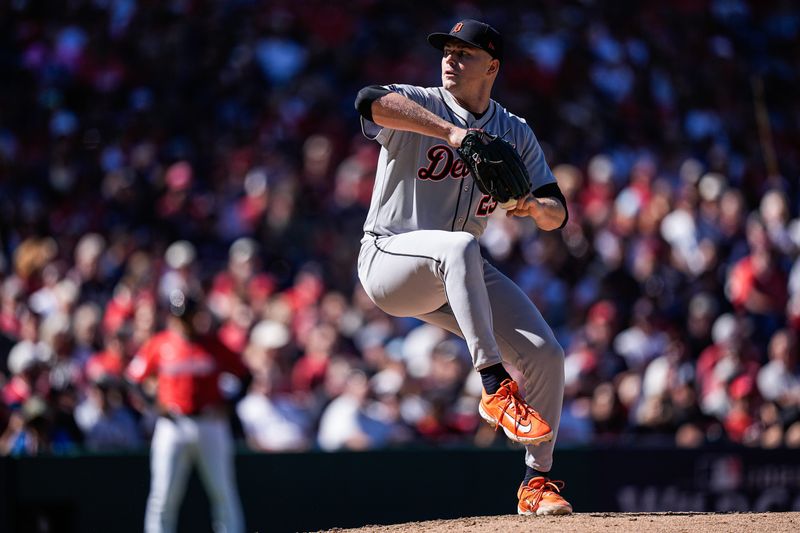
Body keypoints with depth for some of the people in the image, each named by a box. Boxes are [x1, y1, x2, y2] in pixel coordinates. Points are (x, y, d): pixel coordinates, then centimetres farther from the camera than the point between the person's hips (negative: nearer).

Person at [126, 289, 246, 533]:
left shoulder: (213, 344, 2)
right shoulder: (158, 344, 3)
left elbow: (244, 375, 6)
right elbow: (133, 378, 8)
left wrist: (226, 405, -6)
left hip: (210, 424, 0)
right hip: (172, 426, 0)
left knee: (224, 493, -1)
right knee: (163, 497, -2)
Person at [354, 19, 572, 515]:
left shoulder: (517, 134, 10)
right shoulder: (420, 105, -5)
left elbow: (557, 214, 7)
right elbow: (370, 100, -29)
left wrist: (534, 206, -18)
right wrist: (452, 132, -38)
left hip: (457, 278, 5)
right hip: (389, 258, -5)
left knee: (546, 354, -10)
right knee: (460, 245, -39)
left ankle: (538, 481, 5)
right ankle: (495, 388, -42)